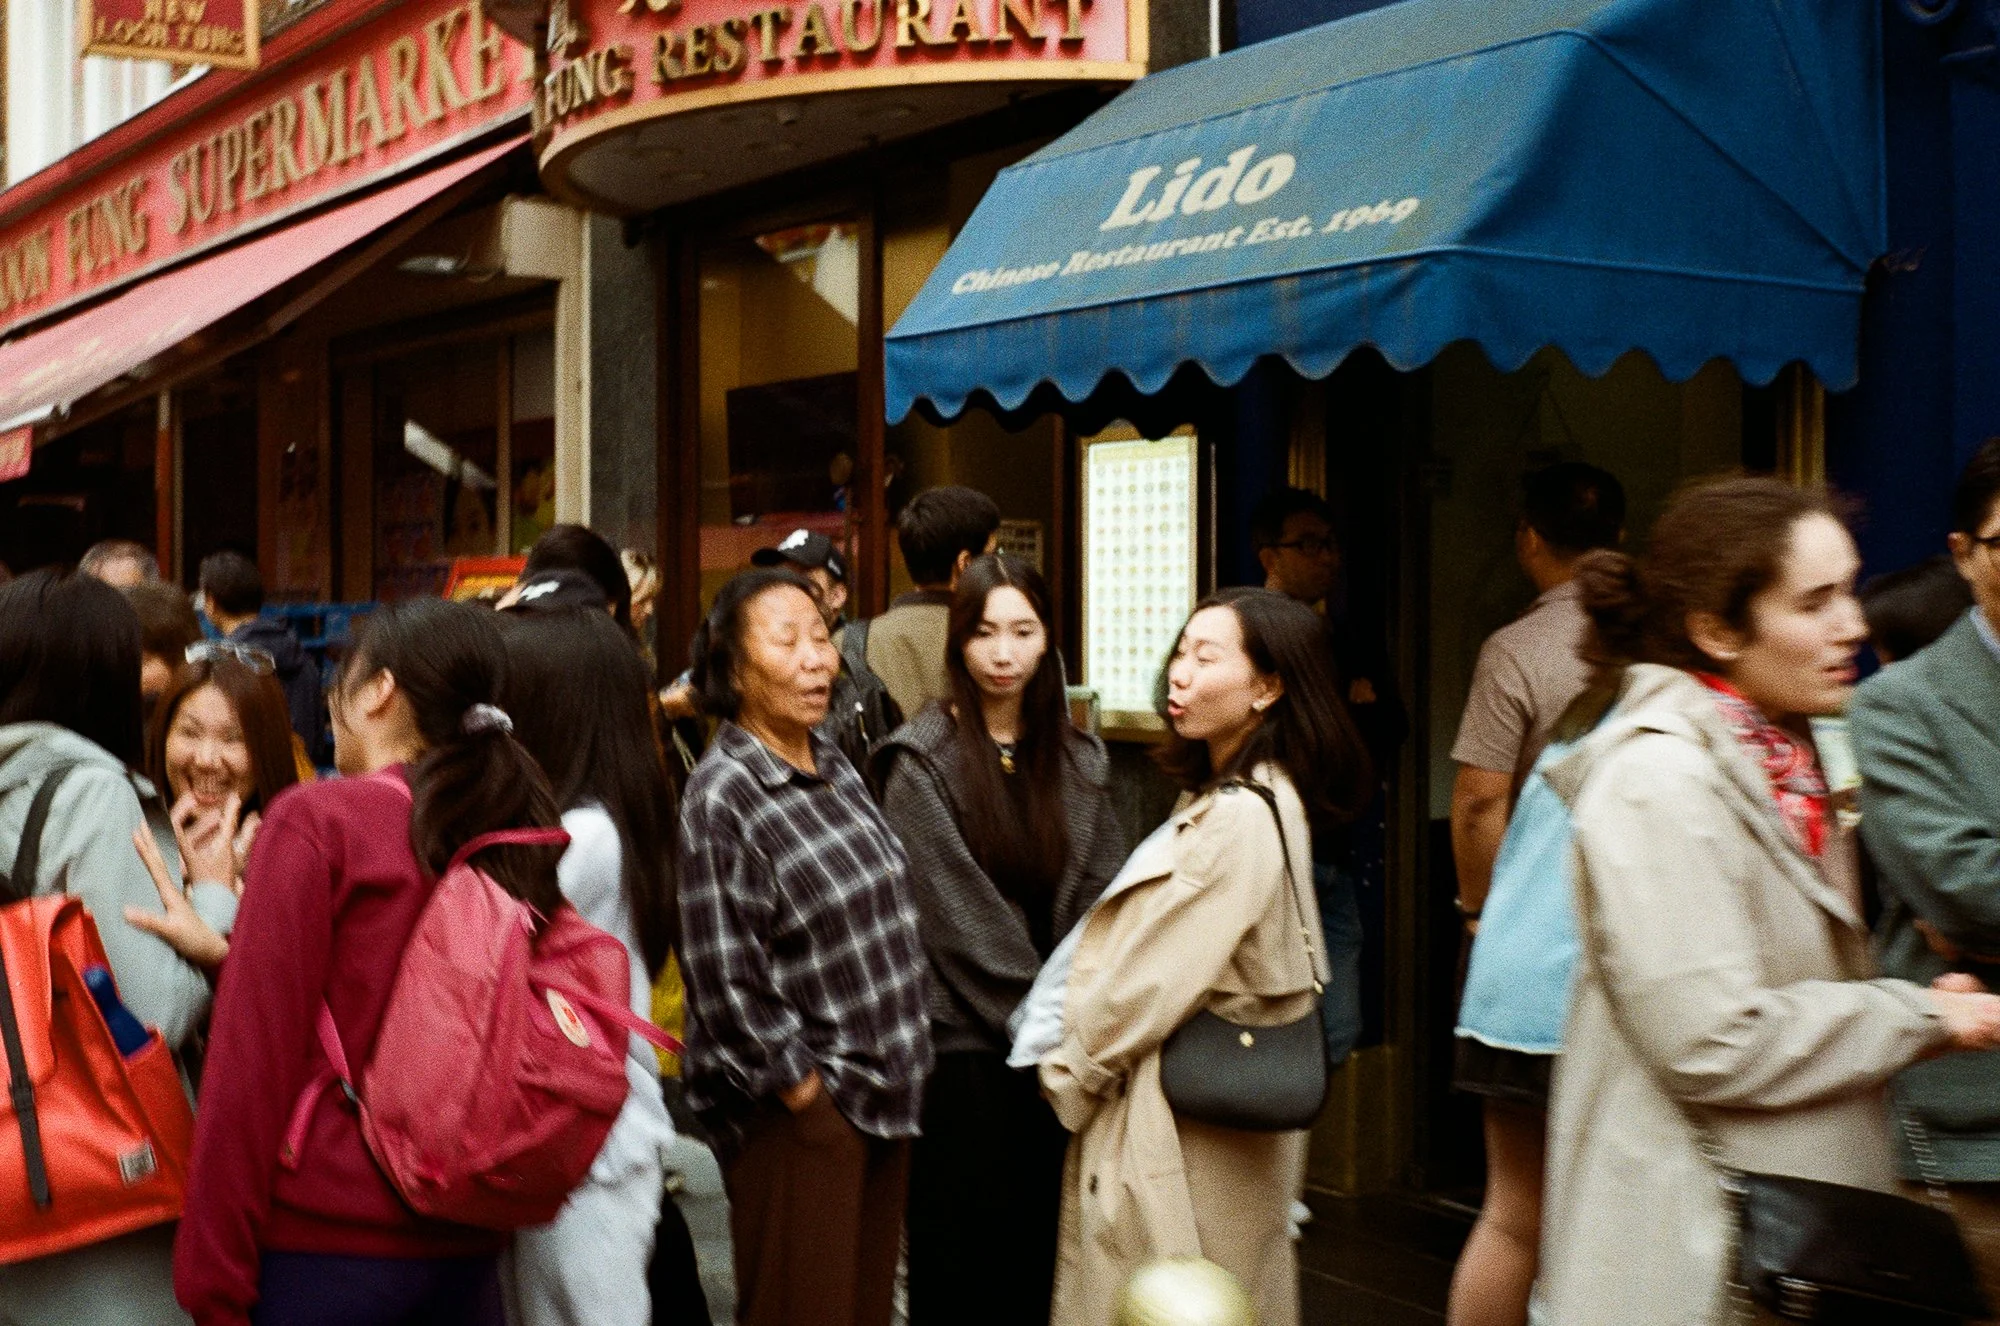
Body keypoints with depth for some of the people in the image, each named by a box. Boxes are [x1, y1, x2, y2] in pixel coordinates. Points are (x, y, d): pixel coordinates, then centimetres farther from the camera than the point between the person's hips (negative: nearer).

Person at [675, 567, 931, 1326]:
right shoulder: (722, 797, -16)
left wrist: (894, 1076, 12)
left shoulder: (831, 765, 8)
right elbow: (725, 979, -18)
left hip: (880, 1092, 7)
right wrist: (804, 1090, -13)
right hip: (796, 1109, -7)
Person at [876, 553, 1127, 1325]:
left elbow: (1100, 896, 6)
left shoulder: (1076, 761, 8)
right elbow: (957, 917, -11)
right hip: (962, 1044, -4)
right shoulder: (923, 763, -6)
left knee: (1042, 1252, 7)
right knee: (963, 1261, 3)